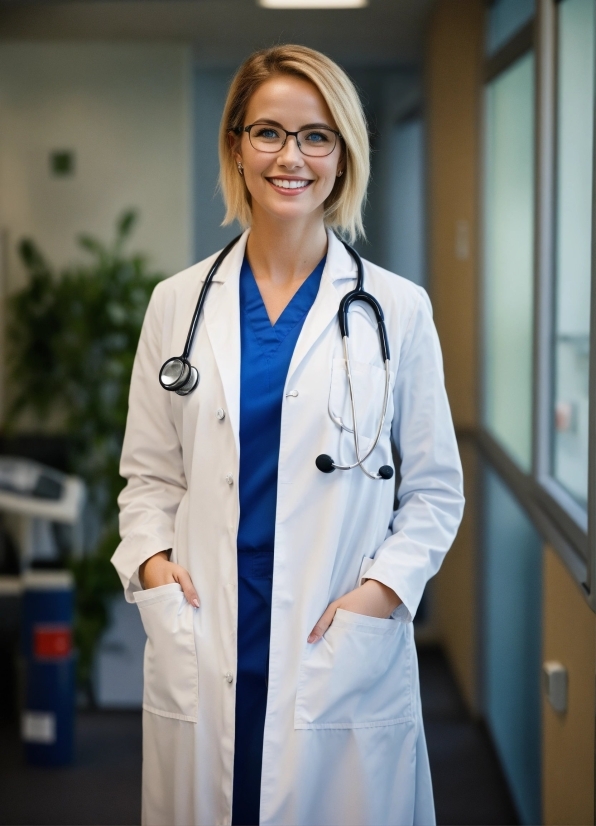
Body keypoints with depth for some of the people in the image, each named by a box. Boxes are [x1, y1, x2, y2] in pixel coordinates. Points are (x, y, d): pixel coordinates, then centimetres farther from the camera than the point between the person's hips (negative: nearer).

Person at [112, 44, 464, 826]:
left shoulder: (397, 309, 1)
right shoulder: (177, 304, 6)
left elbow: (436, 490, 4)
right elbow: (150, 475, 12)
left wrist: (386, 588, -10)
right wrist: (148, 557, -6)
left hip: (344, 654, -1)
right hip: (202, 661, 2)